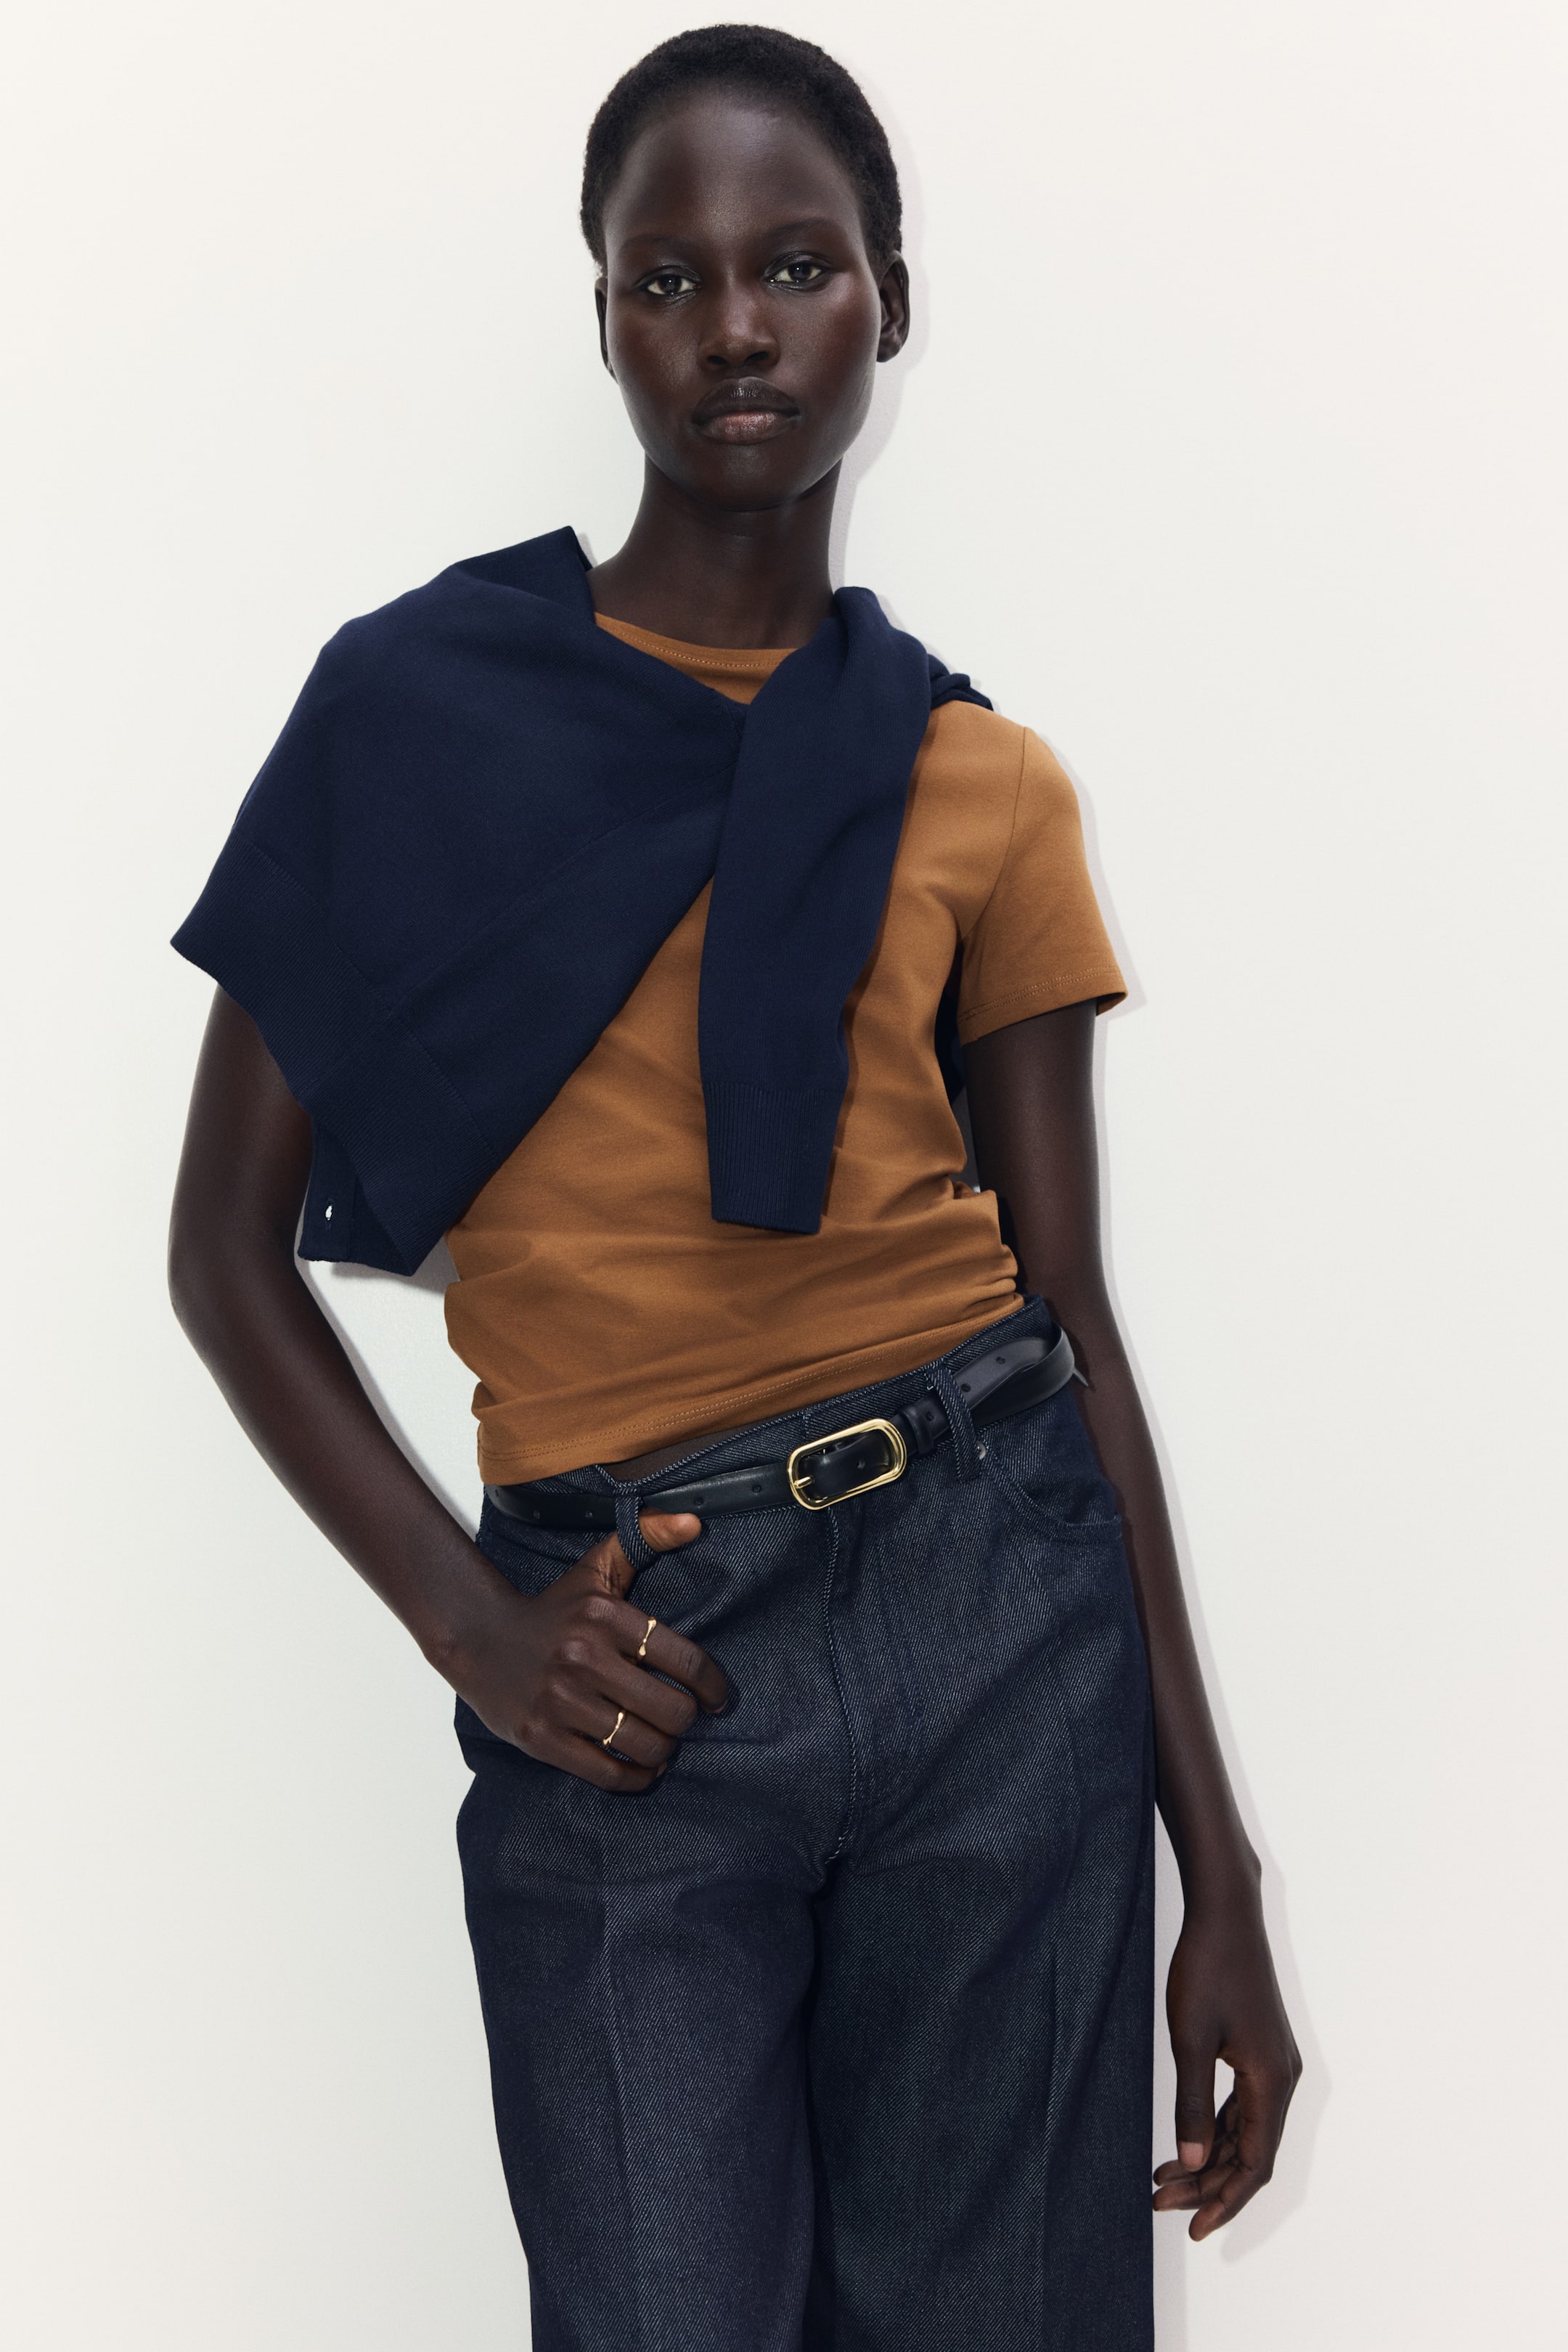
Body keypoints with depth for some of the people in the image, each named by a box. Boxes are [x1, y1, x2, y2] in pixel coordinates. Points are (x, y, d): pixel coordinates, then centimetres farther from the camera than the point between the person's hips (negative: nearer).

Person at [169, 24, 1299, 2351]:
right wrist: (469, 1623, -9)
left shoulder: (981, 786, 5)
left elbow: (1069, 1304, 6)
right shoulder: (420, 702, 1)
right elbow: (232, 1245, 3)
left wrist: (1219, 1865, 4)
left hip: (994, 1596, 2)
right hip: (627, 1668, -1)